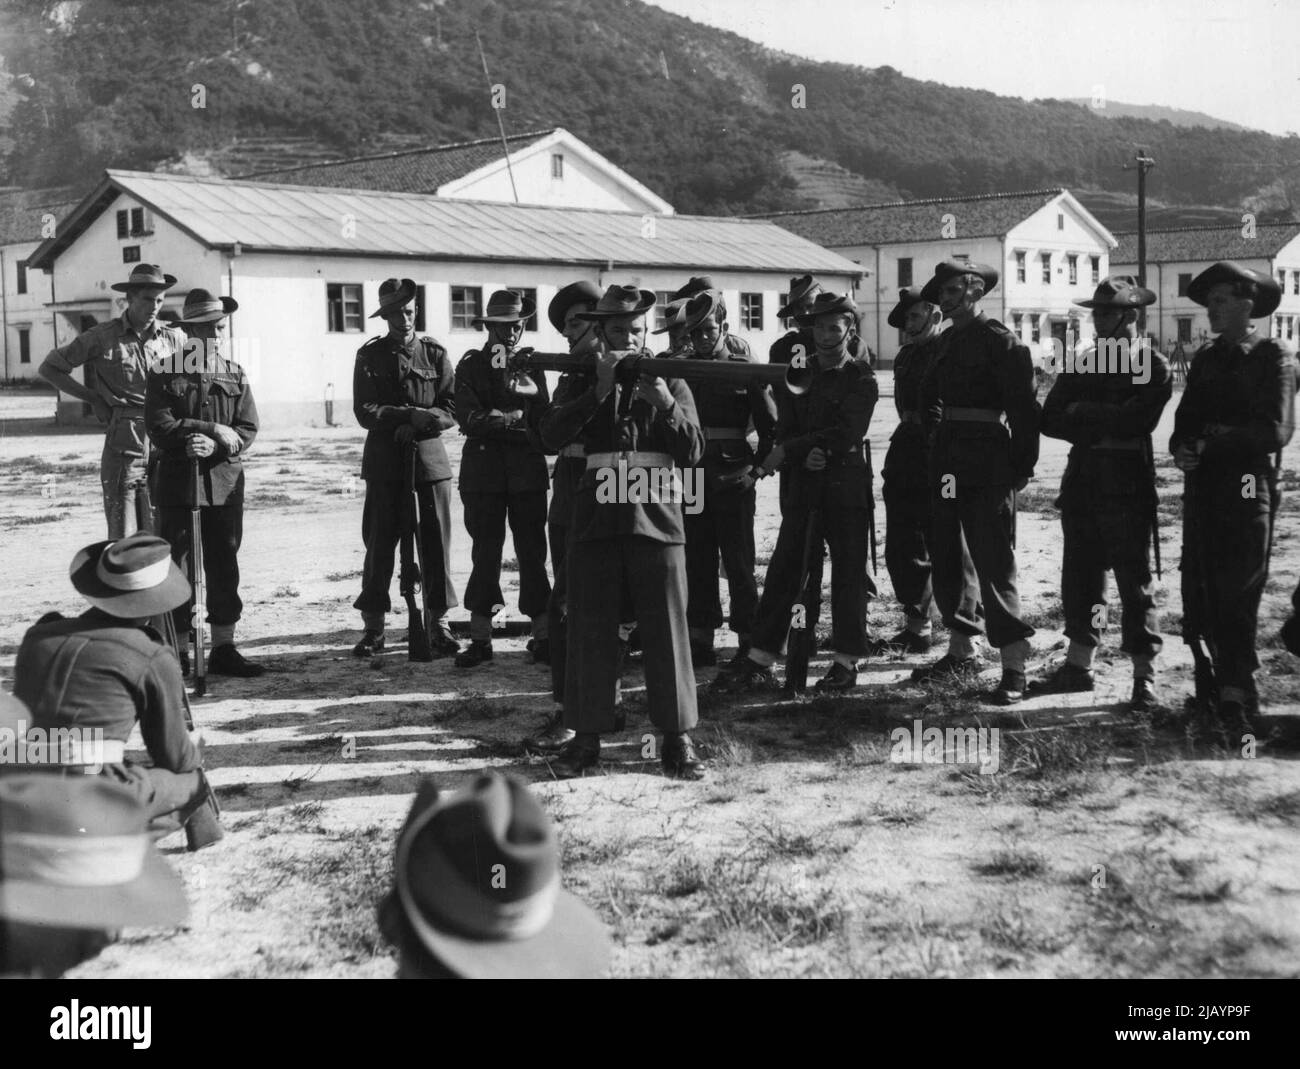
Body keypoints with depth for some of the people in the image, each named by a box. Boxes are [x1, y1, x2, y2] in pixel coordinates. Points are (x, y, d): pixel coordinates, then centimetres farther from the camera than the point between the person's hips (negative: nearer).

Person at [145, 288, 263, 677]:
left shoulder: (235, 376, 9)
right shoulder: (165, 375, 0)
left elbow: (248, 430, 1)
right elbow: (159, 427, -10)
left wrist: (216, 446, -18)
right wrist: (214, 430, -15)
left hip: (225, 481, 3)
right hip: (178, 481, -3)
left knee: (224, 564, 5)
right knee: (176, 565, 1)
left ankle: (223, 648, 12)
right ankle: (177, 652, 8)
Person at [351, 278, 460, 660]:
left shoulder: (435, 353, 8)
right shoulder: (369, 356, 5)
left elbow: (451, 410, 2)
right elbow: (365, 411, -5)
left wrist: (417, 426, -14)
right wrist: (411, 415, -16)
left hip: (430, 459, 1)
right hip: (385, 462, -1)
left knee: (436, 545, 0)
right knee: (378, 546, 1)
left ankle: (439, 625, 8)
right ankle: (373, 628, 9)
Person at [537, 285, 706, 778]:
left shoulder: (670, 381, 12)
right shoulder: (583, 381, 11)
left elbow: (693, 452, 2)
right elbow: (551, 434, -6)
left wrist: (665, 403, -13)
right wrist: (600, 391, -15)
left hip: (657, 519, 0)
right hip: (597, 520, 1)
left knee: (667, 631, 0)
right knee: (590, 631, 3)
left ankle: (677, 738, 8)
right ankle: (586, 736, 13)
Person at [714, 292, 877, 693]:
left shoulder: (862, 380, -2)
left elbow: (847, 434, -13)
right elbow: (784, 433, 6)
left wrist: (792, 448, -10)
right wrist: (806, 454, -15)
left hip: (847, 488, -4)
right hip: (804, 489, 4)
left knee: (848, 574, 2)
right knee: (783, 573, 2)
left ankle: (846, 663, 12)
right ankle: (758, 661, 4)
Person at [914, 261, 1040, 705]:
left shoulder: (999, 340, -10)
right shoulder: (947, 340, 13)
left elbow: (1022, 406, -13)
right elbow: (930, 396, 28)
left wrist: (1022, 466, -16)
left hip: (988, 467, -8)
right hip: (948, 465, 8)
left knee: (994, 562, -9)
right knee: (947, 557, 13)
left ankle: (1014, 667, -7)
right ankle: (961, 650, 25)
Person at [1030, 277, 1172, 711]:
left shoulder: (1153, 366, 0)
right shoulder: (1082, 363, 15)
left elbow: (1136, 421, -15)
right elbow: (1050, 420, 5)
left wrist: (1084, 414, -6)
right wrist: (1105, 426, -8)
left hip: (1128, 484, -5)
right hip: (1082, 483, 5)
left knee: (1135, 581, -2)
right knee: (1079, 576, 9)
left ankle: (1144, 679, 3)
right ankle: (1078, 666, 18)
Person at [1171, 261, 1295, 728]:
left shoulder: (1275, 356, -1)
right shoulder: (1205, 358, 17)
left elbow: (1276, 430, -11)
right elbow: (1186, 419, 15)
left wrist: (1216, 439, -12)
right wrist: (1181, 447, -6)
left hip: (1249, 486, -6)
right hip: (1203, 485, 6)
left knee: (1237, 594, -7)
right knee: (1200, 591, 4)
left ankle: (1235, 697, -3)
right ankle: (1235, 683, 20)